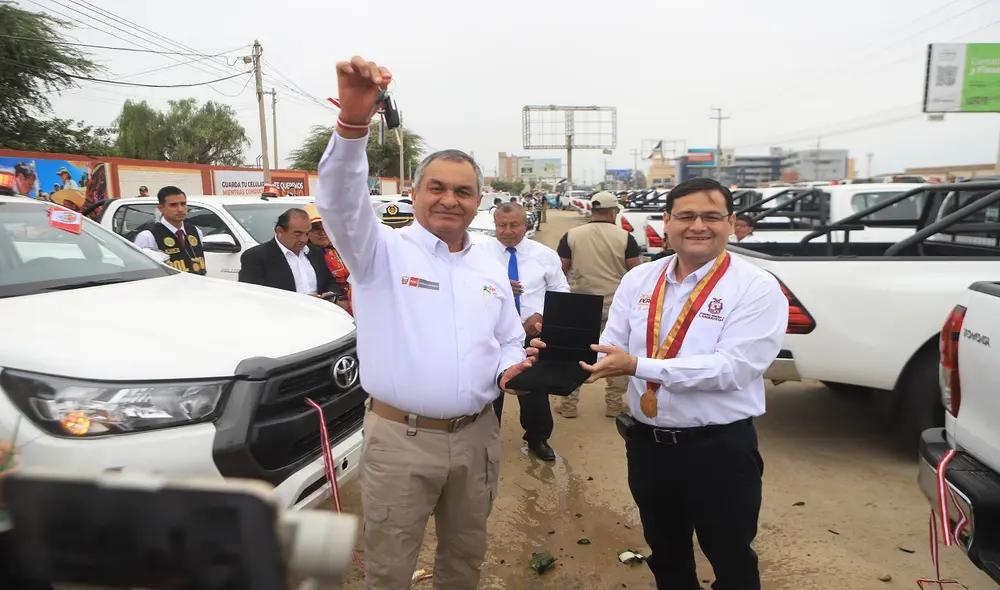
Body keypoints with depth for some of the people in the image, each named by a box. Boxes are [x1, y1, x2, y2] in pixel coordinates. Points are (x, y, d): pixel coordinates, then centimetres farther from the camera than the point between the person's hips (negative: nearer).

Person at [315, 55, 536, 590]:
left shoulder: (491, 271, 10)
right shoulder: (383, 251, -5)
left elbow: (511, 342, 18)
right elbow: (340, 200, -24)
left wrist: (510, 369, -6)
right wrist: (353, 121, -40)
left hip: (476, 435, 5)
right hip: (399, 437, -4)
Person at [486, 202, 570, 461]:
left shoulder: (545, 254, 1)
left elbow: (561, 290, 3)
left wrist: (541, 314, -13)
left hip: (533, 333, 1)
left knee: (535, 389, 14)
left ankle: (538, 439, 37)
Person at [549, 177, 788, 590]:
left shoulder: (757, 288, -14)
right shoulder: (639, 280, 1)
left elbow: (732, 367, -25)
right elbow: (612, 349, -1)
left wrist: (638, 366, -31)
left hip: (720, 450, -4)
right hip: (646, 444, 5)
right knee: (665, 555, 25)